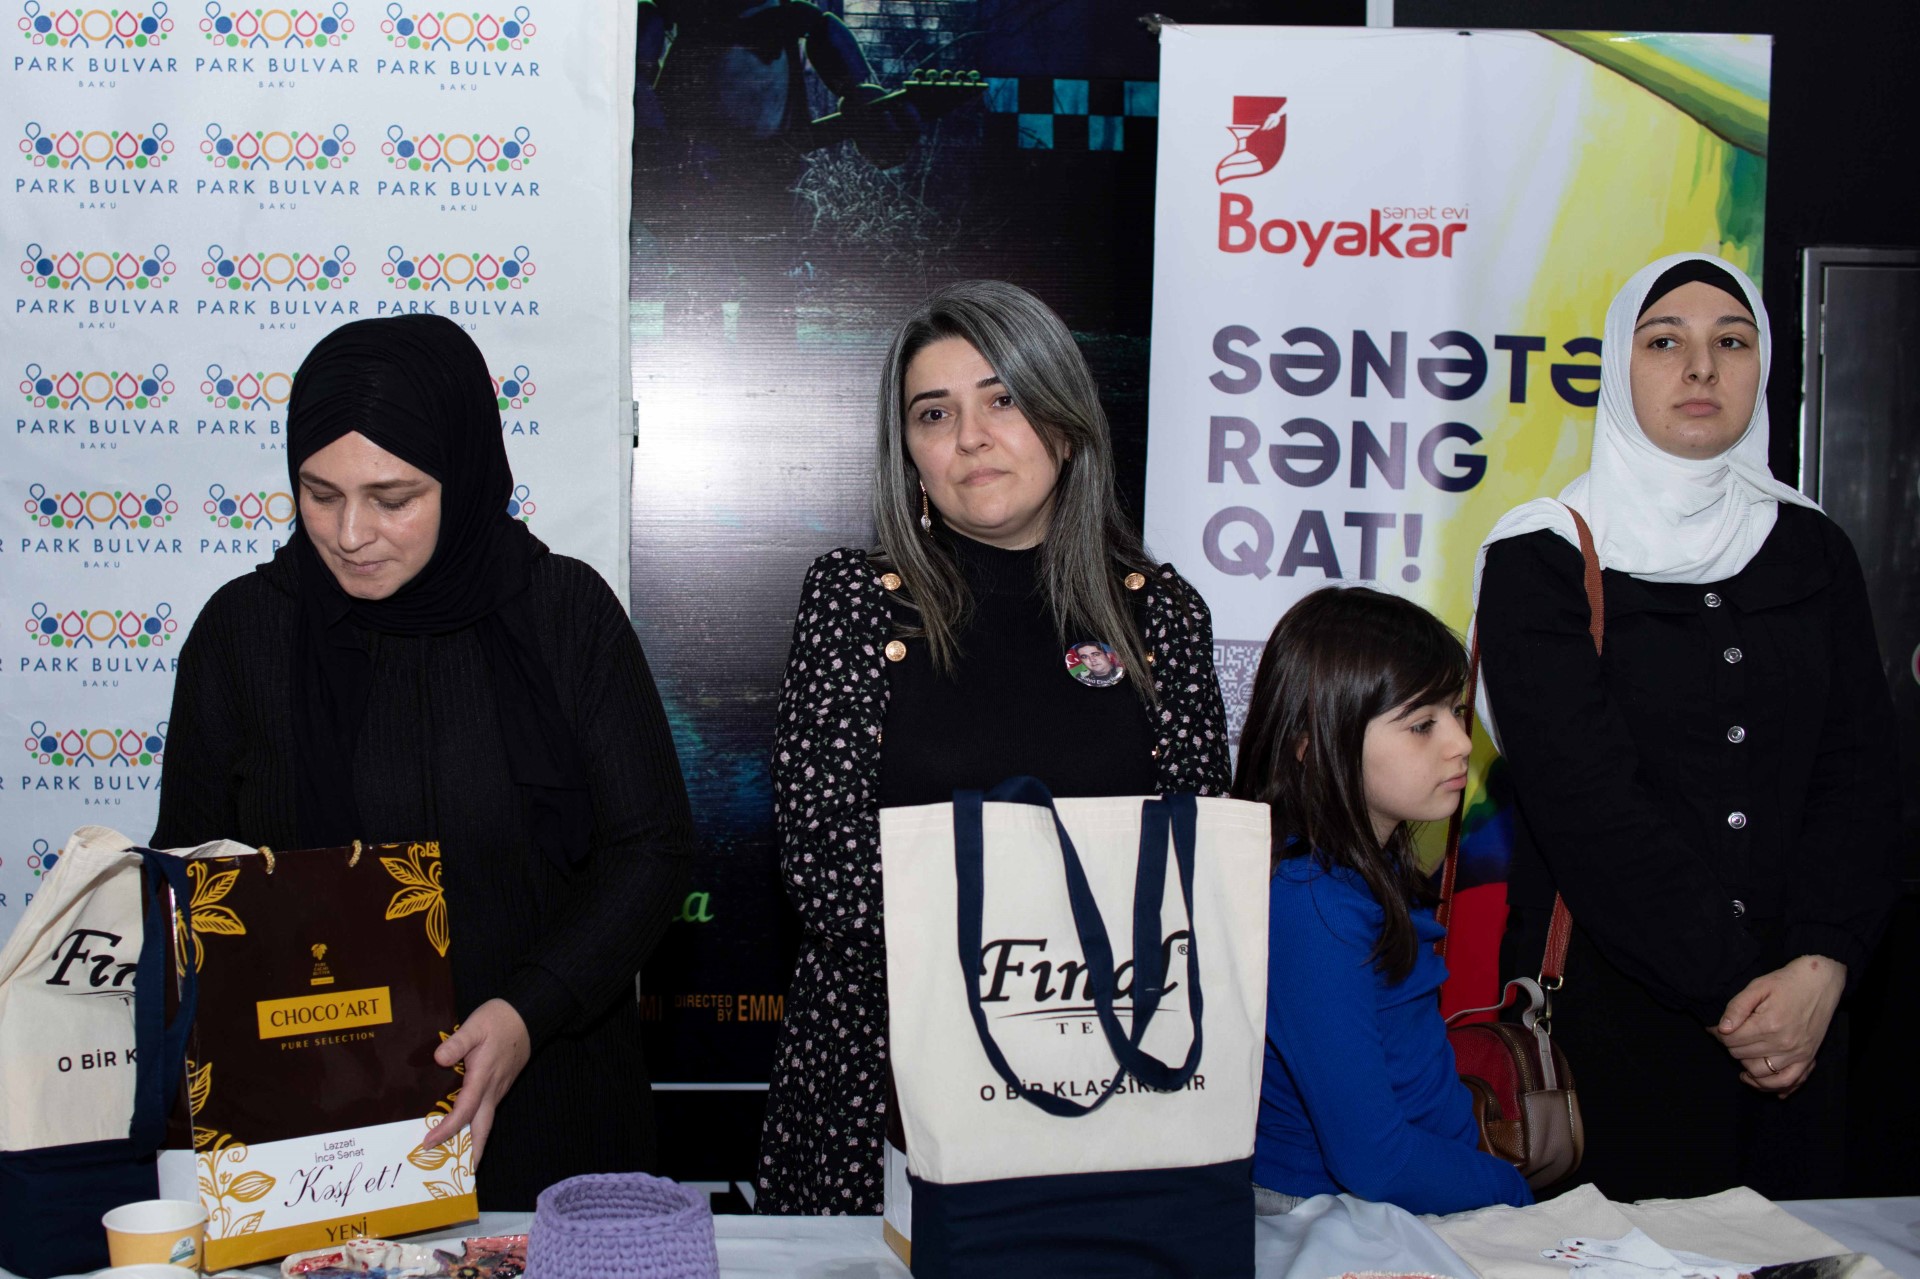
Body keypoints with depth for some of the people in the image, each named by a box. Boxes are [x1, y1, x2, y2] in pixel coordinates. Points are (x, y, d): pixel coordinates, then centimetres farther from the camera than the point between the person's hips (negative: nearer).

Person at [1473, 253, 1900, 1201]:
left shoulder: (1815, 553, 9)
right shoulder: (1542, 559, -5)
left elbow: (1858, 774, 3)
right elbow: (1586, 800, -13)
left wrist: (1820, 968, -12)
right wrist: (1728, 994, -15)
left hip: (1797, 1016, 4)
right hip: (1610, 1011, -4)